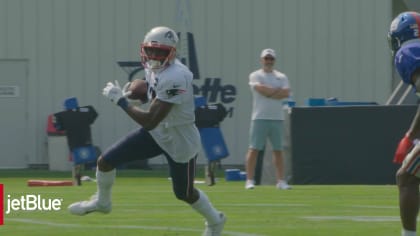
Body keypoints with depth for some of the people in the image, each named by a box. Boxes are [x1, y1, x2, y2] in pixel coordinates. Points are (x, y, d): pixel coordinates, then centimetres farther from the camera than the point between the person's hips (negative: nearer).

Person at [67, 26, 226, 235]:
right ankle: (102, 202, 32)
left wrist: (120, 99, -25)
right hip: (157, 132, 8)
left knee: (184, 193, 13)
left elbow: (149, 121, -35)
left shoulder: (174, 78, -35)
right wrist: (132, 91, -3)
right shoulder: (155, 68, -7)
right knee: (106, 161, 3)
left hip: (179, 141, -8)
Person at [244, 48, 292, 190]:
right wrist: (278, 90, -6)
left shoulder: (281, 77, 12)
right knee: (254, 149, -7)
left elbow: (286, 93, -4)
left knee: (278, 150, 6)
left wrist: (269, 92, -10)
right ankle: (249, 180, -6)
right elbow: (261, 89, -17)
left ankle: (281, 181, 9)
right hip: (260, 118, -4)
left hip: (277, 118, 4)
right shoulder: (255, 76, 3)